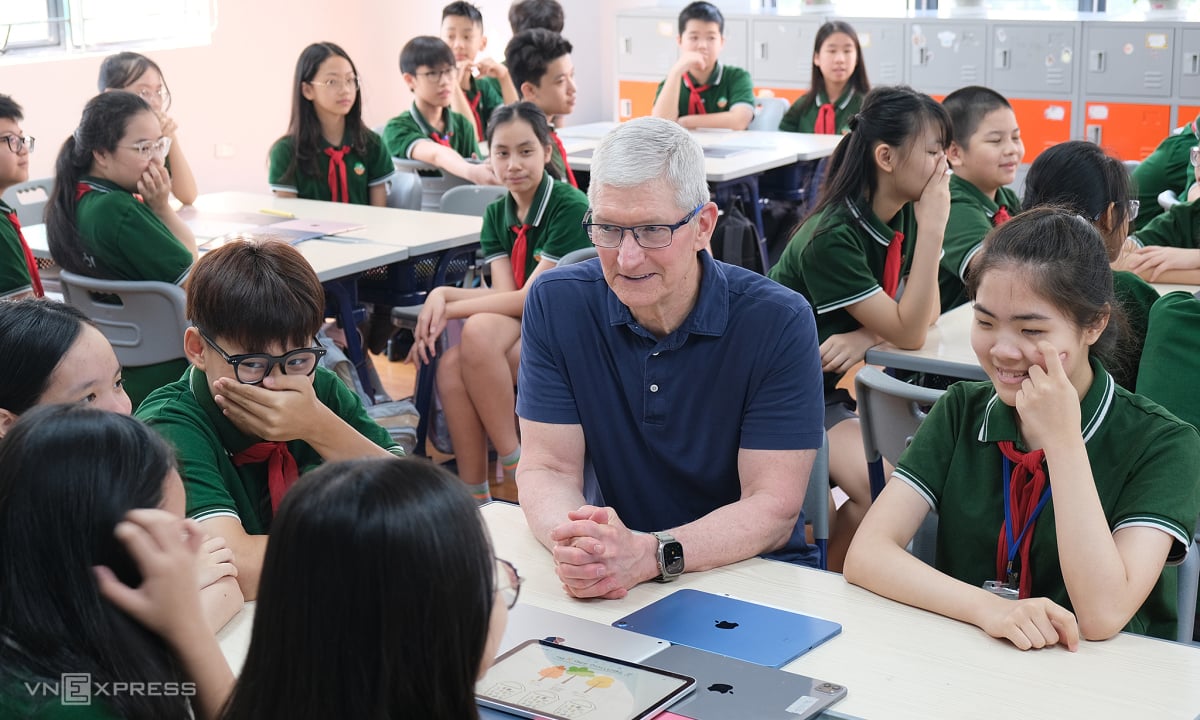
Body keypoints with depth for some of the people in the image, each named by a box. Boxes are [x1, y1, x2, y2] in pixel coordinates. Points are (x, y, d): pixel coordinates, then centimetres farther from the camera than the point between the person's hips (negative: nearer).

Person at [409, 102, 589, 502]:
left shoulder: (571, 209, -13)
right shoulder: (497, 214, 10)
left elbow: (531, 298, -16)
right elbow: (505, 292, -1)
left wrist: (449, 308, -15)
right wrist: (442, 295, -18)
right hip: (518, 332, 6)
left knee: (479, 330, -32)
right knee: (450, 367, -24)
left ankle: (514, 466, -19)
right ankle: (473, 496, -15)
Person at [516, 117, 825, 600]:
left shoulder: (778, 322, -12)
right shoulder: (555, 304, -5)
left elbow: (773, 508, -15)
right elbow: (546, 469, -6)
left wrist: (650, 555, -32)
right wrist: (575, 546, -29)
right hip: (611, 590, 1)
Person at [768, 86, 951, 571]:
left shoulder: (905, 217, 0)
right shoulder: (832, 238, -25)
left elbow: (927, 309, 3)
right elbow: (909, 334, -23)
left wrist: (866, 336, -18)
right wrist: (933, 228, -27)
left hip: (843, 384, 8)